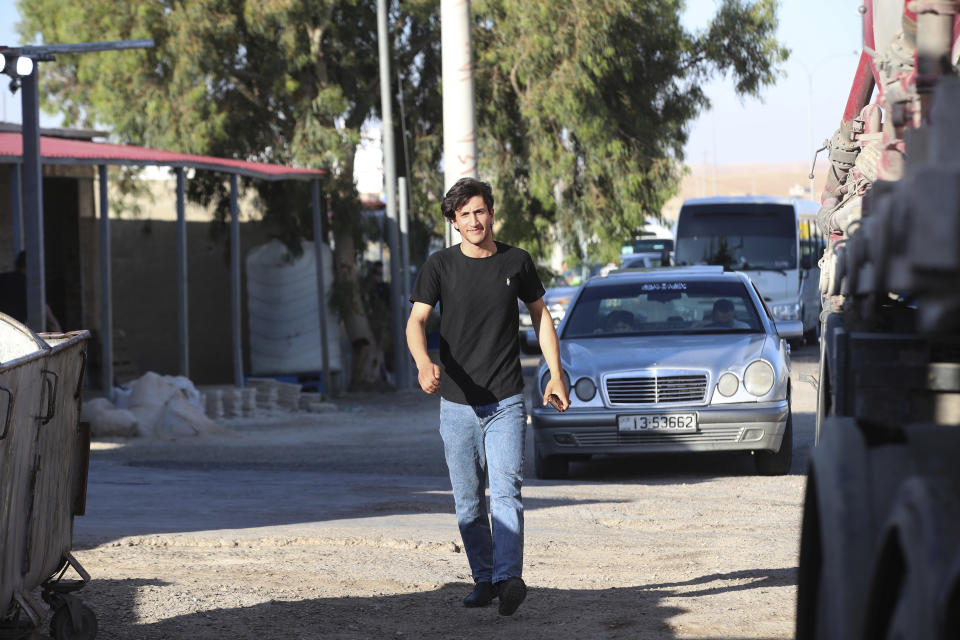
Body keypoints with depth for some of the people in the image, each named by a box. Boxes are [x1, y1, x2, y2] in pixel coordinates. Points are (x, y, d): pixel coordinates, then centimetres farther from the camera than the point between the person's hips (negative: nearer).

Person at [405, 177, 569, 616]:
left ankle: (509, 577, -25)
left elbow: (540, 316, 16)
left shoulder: (516, 262, 4)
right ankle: (484, 579, 18)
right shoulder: (440, 266, 0)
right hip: (457, 403, 1)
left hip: (506, 403, -1)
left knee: (506, 490, -15)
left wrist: (555, 375, 9)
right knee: (468, 502, 6)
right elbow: (416, 321, -11)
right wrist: (424, 363, -32)